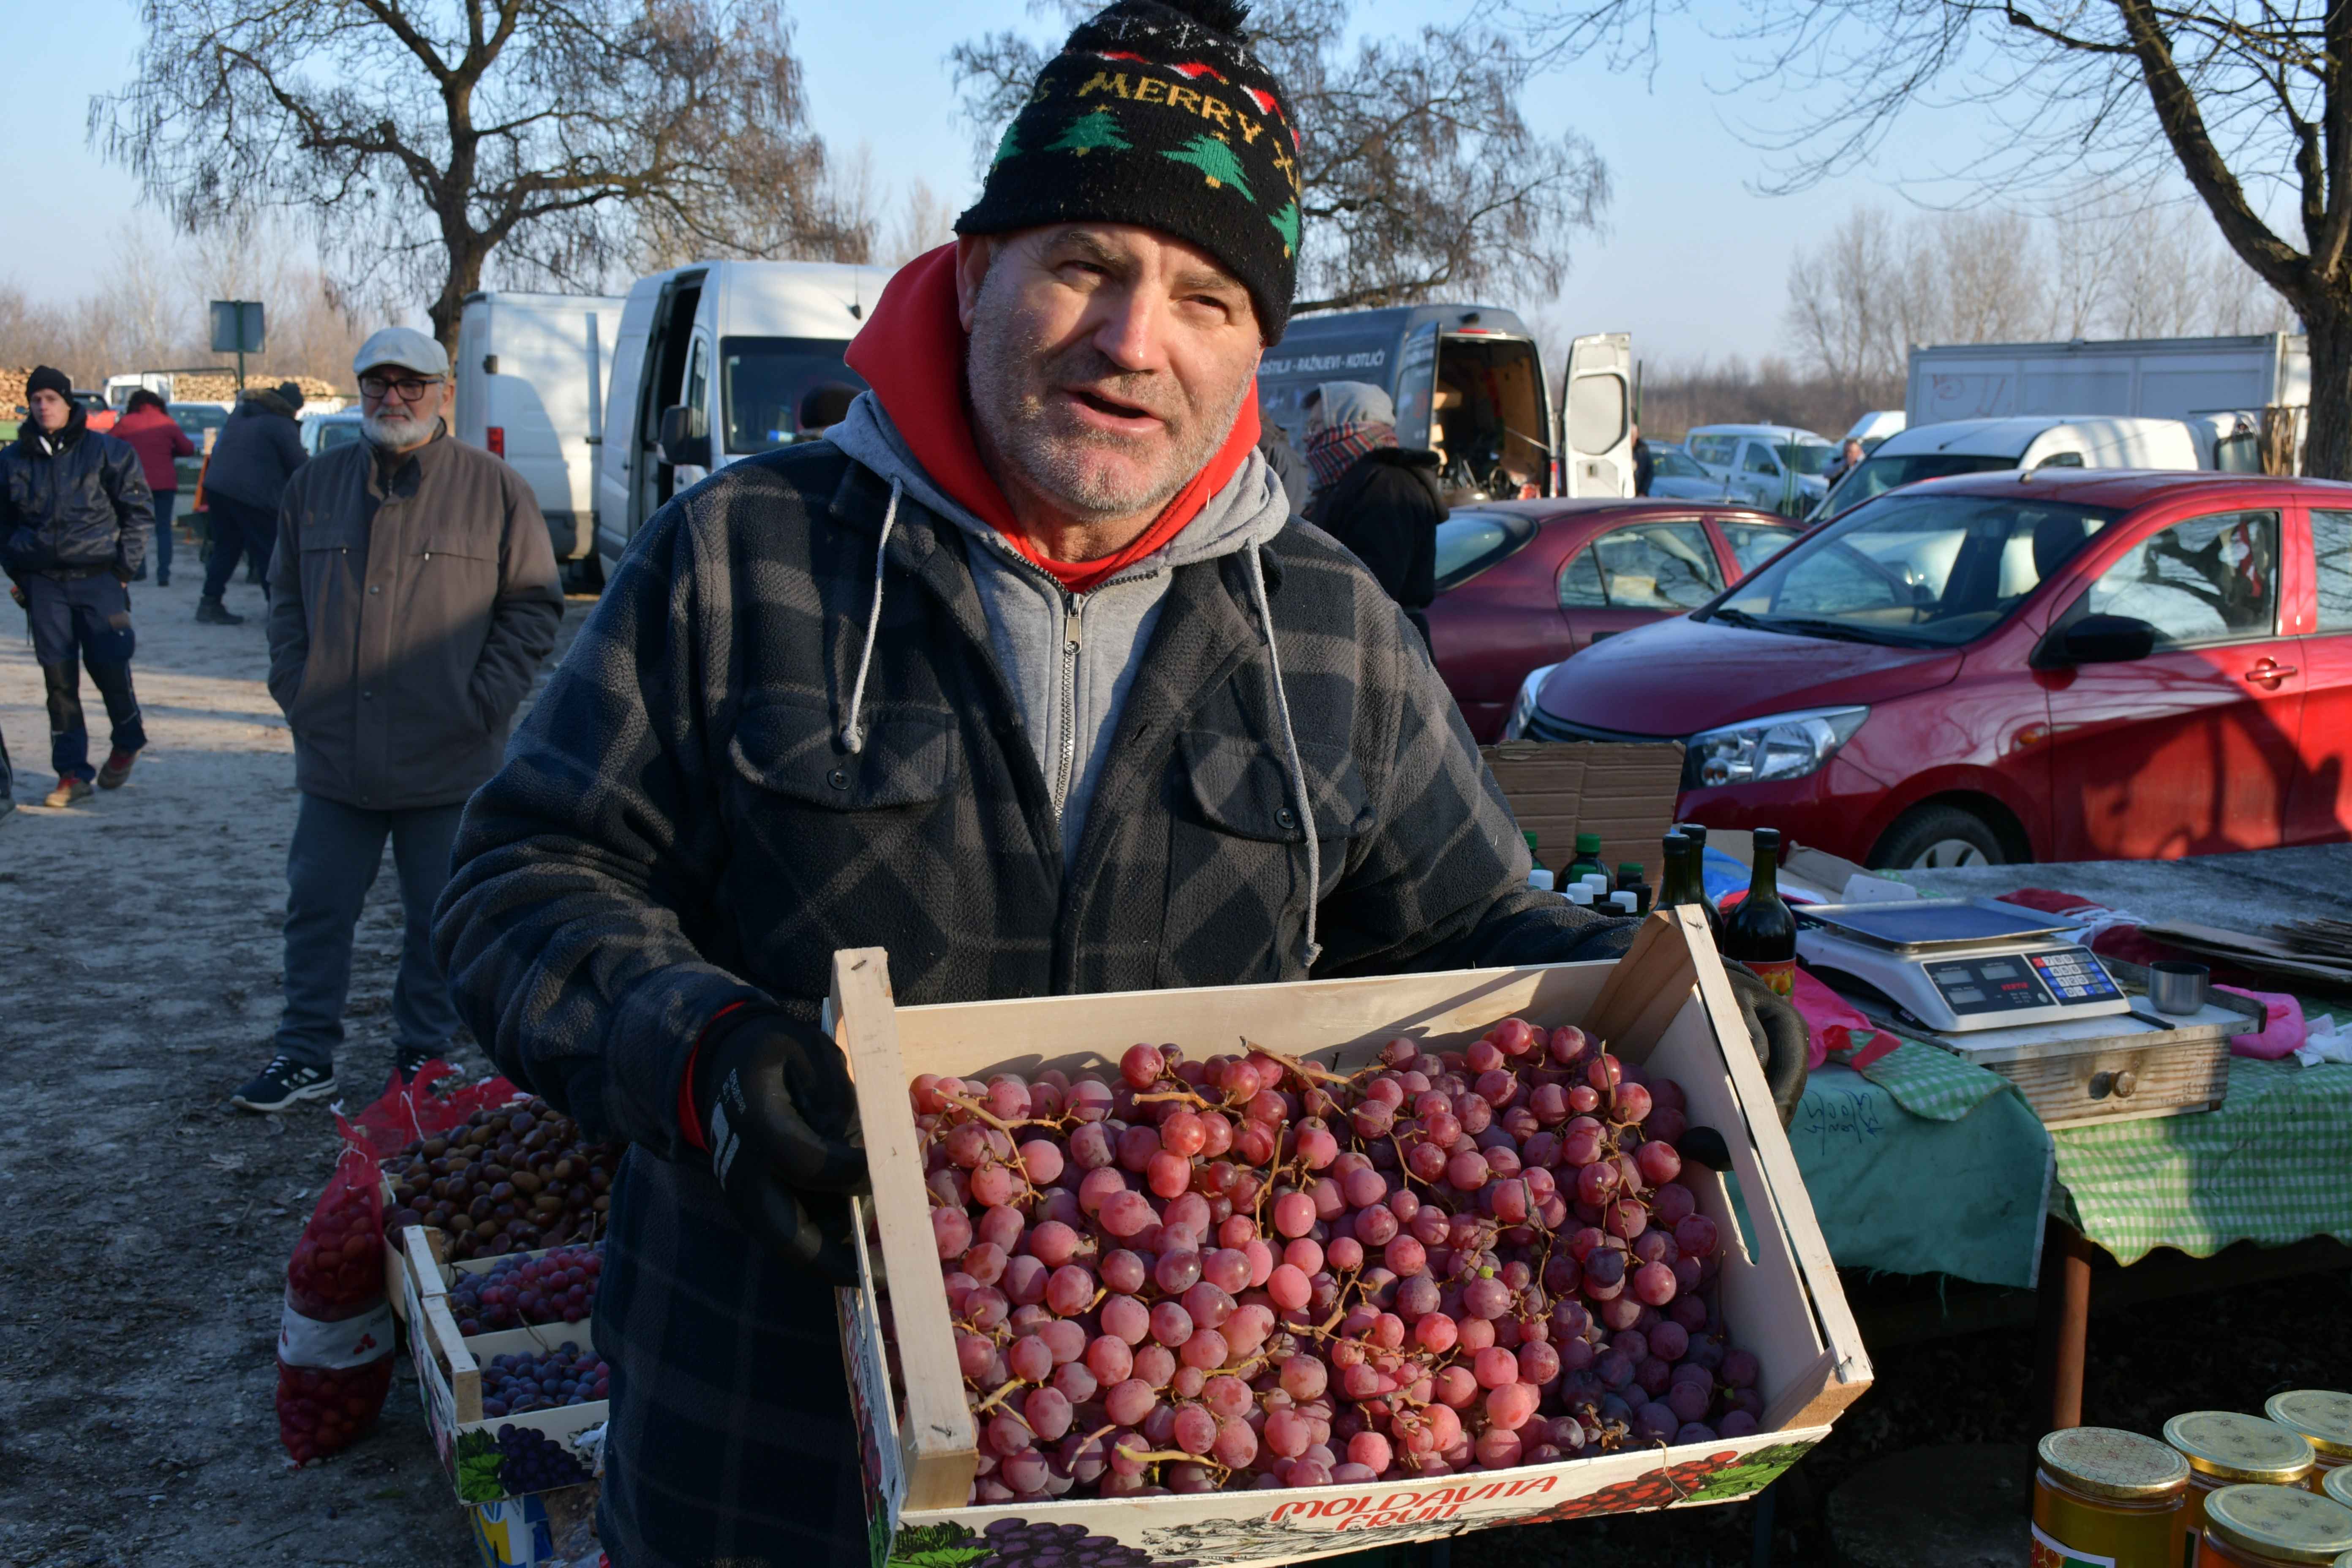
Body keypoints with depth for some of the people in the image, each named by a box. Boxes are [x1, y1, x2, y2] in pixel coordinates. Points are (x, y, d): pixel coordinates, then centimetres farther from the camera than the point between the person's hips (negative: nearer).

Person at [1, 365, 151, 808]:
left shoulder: (104, 451, -1)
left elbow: (137, 509, 3)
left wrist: (125, 565, -3)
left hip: (99, 576, -2)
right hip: (44, 582, 3)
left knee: (107, 664, -2)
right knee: (58, 676, 0)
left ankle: (127, 741, 26)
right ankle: (72, 772, 5)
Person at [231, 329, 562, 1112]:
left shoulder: (493, 487, 0)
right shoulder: (316, 485, 10)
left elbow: (534, 603, 2)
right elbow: (285, 597, 17)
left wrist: (485, 697, -6)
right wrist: (295, 685, 4)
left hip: (449, 759, -3)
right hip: (335, 754, 3)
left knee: (439, 919, 7)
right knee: (316, 908, 8)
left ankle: (423, 1057, 21)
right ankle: (304, 1054, 20)